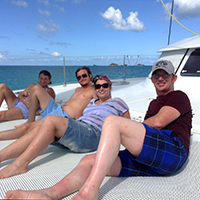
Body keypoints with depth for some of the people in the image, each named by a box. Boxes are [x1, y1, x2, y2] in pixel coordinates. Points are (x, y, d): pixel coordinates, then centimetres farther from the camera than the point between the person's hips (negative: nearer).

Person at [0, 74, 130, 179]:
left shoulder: (117, 102, 17)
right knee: (38, 130, -18)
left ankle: (20, 164, -30)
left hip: (93, 134, -7)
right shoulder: (92, 102, 33)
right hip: (78, 126, 7)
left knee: (51, 120, -28)